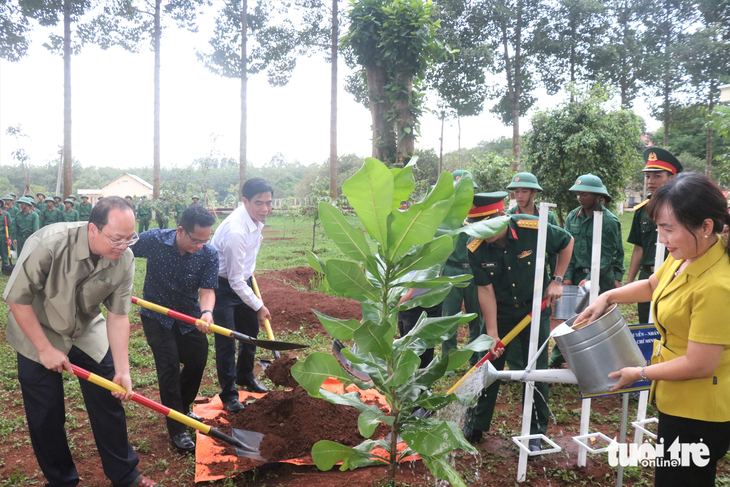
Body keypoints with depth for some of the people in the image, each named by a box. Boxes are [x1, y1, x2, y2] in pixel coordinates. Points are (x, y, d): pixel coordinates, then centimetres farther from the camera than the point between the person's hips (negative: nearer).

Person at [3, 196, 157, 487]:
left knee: (109, 403, 7)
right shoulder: (48, 244, -33)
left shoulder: (124, 260, -21)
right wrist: (45, 348, -19)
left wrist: (123, 371, -21)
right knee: (46, 416, 6)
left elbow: (118, 316, -15)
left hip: (88, 333, 3)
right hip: (37, 332, -3)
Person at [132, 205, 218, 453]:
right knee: (169, 367, -8)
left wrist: (207, 312, -41)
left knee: (197, 362, 10)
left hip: (189, 317, 3)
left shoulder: (209, 255, -19)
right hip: (157, 317, -3)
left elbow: (207, 289, -22)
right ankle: (176, 429, 6)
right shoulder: (154, 240, -22)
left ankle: (182, 408, 39)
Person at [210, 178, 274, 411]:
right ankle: (229, 395, 14)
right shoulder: (235, 231, -35)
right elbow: (235, 280, -28)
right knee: (226, 341, -3)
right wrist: (259, 306, -19)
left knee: (251, 330, 18)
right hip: (223, 285, -8)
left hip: (243, 280, 8)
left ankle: (245, 376, 41)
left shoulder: (257, 217, -8)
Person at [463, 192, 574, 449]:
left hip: (535, 309, -1)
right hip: (499, 312, 1)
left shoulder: (533, 228, -25)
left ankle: (535, 433, 20)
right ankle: (475, 425, 24)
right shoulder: (476, 249, -21)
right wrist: (492, 333, -17)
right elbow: (485, 290, -16)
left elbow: (567, 242, -5)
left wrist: (557, 280, -9)